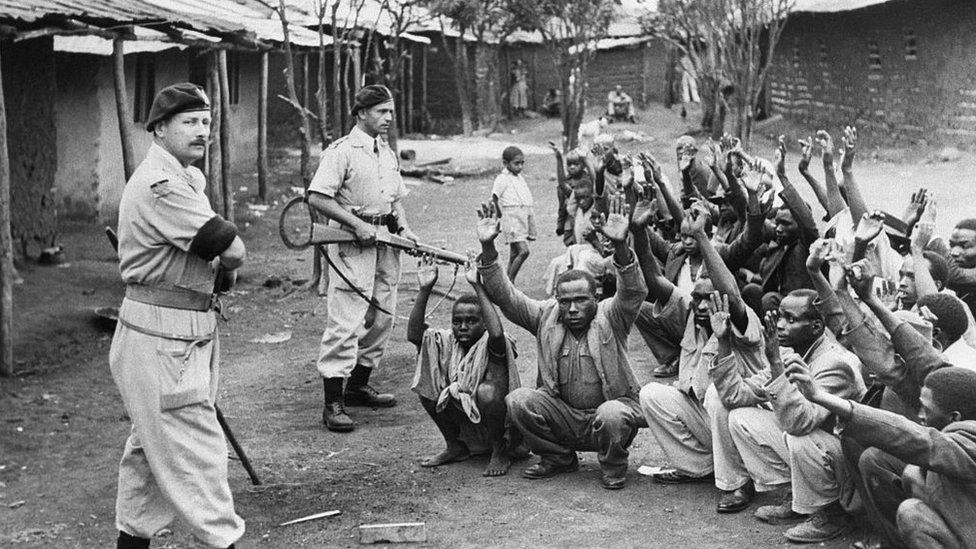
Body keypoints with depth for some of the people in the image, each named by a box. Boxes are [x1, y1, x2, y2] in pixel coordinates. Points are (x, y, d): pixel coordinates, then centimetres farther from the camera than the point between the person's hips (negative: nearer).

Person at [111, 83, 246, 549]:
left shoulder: (187, 178, 15)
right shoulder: (160, 186, -19)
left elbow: (220, 257, 17)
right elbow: (233, 251, -20)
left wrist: (220, 267, -5)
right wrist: (227, 264, 1)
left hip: (187, 333, 11)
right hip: (162, 339, -11)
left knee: (152, 448, 18)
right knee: (196, 450, -5)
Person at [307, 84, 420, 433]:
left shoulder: (389, 154, 16)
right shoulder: (342, 151, -9)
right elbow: (316, 198, -15)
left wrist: (403, 228, 7)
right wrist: (358, 225, -19)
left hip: (385, 240, 8)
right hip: (352, 241, -8)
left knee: (382, 318, 12)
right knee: (346, 322, -11)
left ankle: (358, 387, 26)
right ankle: (333, 402, -9)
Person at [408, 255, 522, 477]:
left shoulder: (491, 345, -17)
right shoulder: (448, 342, -2)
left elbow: (496, 333, -44)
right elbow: (414, 334, -18)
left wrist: (477, 287, -41)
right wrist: (425, 290, -26)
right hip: (464, 425, 5)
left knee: (487, 391, -35)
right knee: (427, 385, -13)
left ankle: (501, 452, -9)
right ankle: (455, 447, 5)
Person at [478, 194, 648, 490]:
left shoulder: (609, 317, -8)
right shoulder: (546, 316, 1)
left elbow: (634, 292, -28)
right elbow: (505, 296, -7)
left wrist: (620, 246, -47)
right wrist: (488, 249, -22)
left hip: (611, 406, -4)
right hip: (562, 415, 4)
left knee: (612, 415, -37)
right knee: (518, 400, -18)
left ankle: (613, 467, -3)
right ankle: (559, 458, 4)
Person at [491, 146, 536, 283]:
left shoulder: (520, 178, 17)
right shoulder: (502, 179, -7)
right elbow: (494, 199, -11)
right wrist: (501, 215, -9)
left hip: (524, 219, 8)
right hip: (512, 219, -8)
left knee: (515, 253, 10)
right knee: (523, 251, -17)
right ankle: (509, 282, -10)